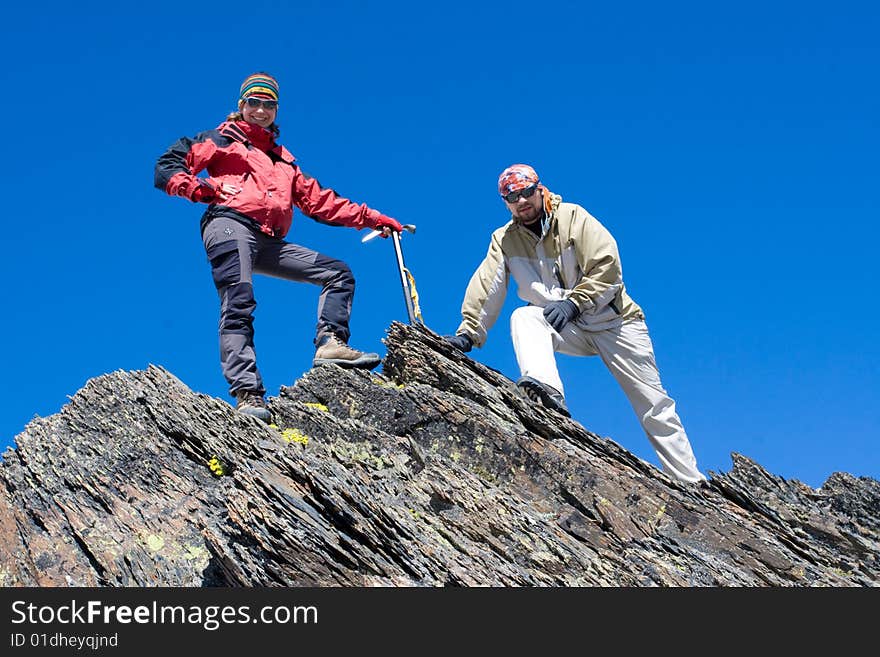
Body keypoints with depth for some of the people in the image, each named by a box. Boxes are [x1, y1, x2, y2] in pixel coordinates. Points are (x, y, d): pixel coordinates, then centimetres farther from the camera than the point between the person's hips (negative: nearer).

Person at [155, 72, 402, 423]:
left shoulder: (282, 159, 33)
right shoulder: (221, 140, 18)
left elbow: (318, 200, 28)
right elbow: (168, 167, 9)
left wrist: (369, 217, 21)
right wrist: (195, 188, -12)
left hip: (268, 243, 6)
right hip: (229, 226, -6)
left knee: (338, 273, 3)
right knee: (238, 306, -25)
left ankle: (330, 343, -15)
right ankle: (248, 395, -36)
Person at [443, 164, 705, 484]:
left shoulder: (573, 217, -11)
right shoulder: (504, 240, -1)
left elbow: (608, 266, -17)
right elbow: (485, 288, -7)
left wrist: (574, 302, -26)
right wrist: (467, 333, -19)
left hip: (614, 319, -2)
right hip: (566, 330, 3)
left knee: (655, 407, -3)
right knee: (523, 317, -28)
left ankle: (690, 481, 6)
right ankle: (548, 392, -48)